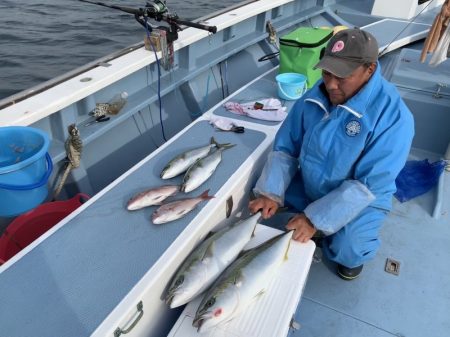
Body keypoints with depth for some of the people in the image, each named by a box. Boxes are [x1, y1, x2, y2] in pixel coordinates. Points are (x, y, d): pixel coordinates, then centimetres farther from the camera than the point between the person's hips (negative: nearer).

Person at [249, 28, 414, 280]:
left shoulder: (393, 115, -27)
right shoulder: (314, 97, -13)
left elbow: (369, 185, -27)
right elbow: (285, 147, -7)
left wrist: (317, 219, -30)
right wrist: (271, 193, -20)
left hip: (362, 198, -4)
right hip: (308, 187, 5)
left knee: (347, 252, -27)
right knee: (264, 207, -7)